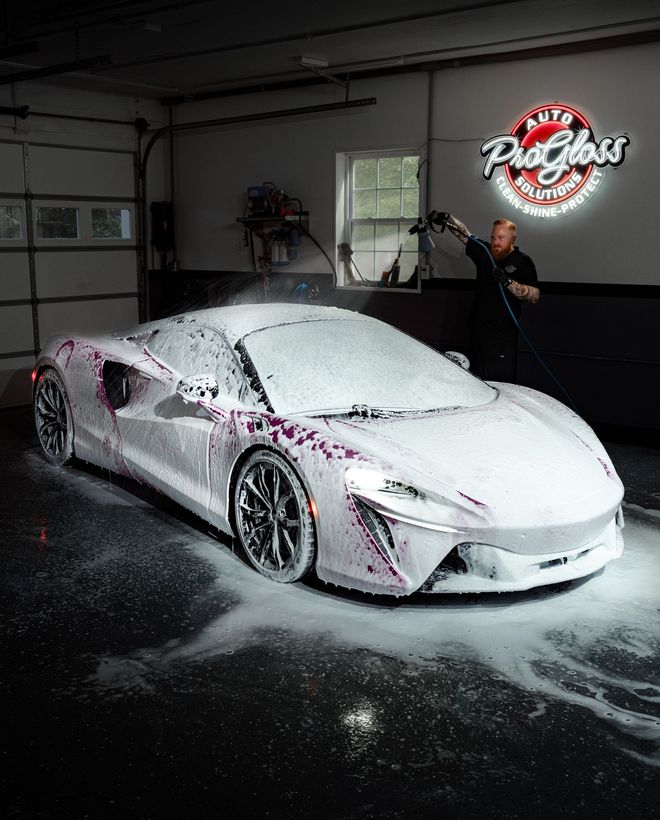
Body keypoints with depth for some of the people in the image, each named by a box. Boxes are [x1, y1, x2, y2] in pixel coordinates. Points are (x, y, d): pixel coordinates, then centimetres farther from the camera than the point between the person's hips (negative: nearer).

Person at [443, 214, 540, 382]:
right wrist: (446, 218, -12)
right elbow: (463, 234, 6)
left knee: (502, 383, -7)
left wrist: (508, 282, -21)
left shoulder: (522, 261, -4)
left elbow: (535, 297, -10)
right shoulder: (484, 252, 10)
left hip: (503, 335, -5)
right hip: (478, 329, 5)